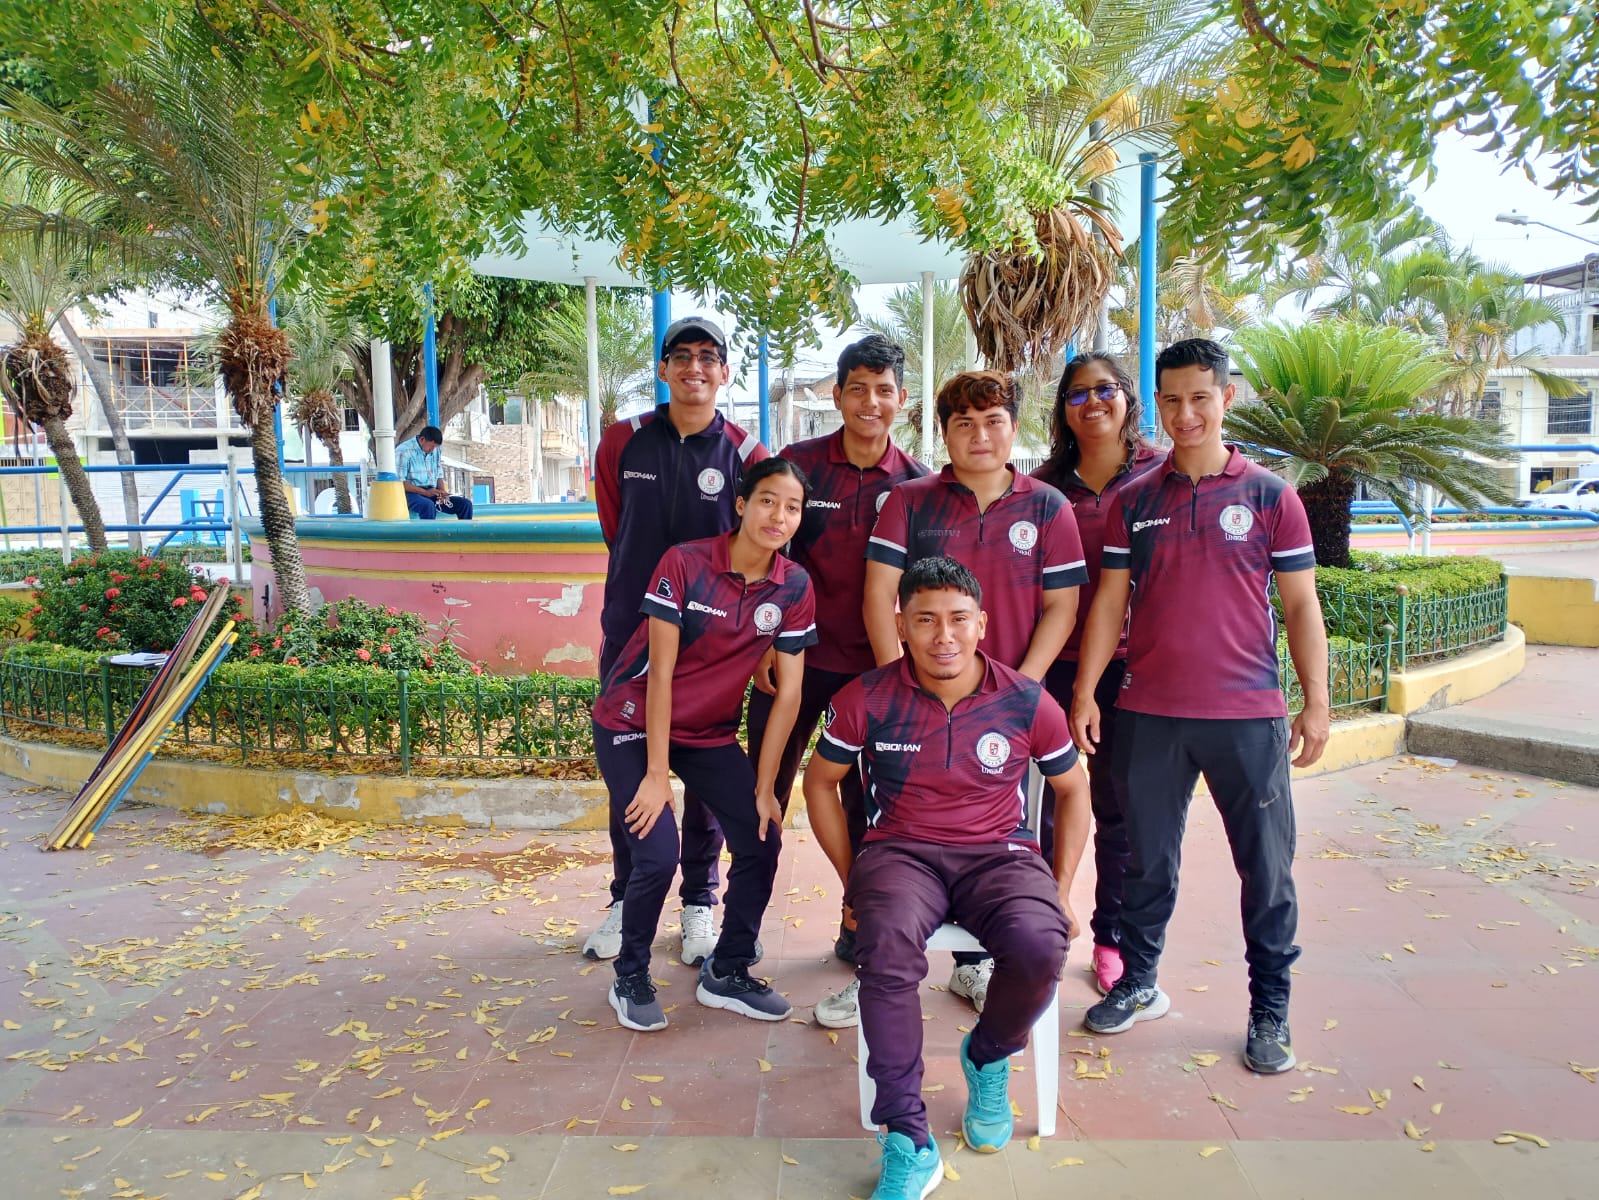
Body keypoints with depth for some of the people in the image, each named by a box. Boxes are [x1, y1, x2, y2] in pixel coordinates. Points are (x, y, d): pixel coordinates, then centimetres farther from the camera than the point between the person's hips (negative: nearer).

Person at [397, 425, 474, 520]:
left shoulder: (435, 451, 12)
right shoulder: (404, 451, -8)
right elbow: (400, 482, -14)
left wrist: (442, 492, -3)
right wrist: (425, 492, -21)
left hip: (432, 492, 7)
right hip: (412, 493, -6)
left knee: (465, 504, -12)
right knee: (428, 506, -40)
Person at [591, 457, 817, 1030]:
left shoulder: (795, 587, -9)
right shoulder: (685, 563, -20)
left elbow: (788, 691, -6)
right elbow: (661, 673, -19)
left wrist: (764, 788, -6)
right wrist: (656, 774, -19)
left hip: (710, 733, 4)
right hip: (631, 724, -4)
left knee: (762, 841, -5)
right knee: (659, 853, -16)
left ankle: (727, 973, 18)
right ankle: (630, 978, 11)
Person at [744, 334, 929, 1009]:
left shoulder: (915, 484, 0)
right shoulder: (797, 464, -2)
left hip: (871, 667, 0)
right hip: (793, 656, 0)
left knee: (866, 803, 11)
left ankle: (861, 934, 28)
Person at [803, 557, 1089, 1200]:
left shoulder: (1028, 703, -2)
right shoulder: (866, 700, -4)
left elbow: (1072, 791, 14)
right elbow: (820, 782, 10)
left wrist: (1062, 889, 7)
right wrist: (851, 881, 5)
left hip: (1000, 853, 1)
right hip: (900, 851, 0)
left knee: (1040, 947, -30)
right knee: (887, 948, -34)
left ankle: (987, 1059, 6)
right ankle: (908, 1142, -18)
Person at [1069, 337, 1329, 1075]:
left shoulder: (1269, 496, 2)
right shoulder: (1134, 501, 6)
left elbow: (1300, 604, 2)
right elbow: (1109, 601, 6)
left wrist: (1316, 701, -3)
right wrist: (1084, 693, 0)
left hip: (1248, 715, -1)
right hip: (1149, 714, 2)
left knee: (1266, 865, 6)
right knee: (1147, 859, 12)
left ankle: (1270, 1011, 23)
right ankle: (1138, 984, 30)